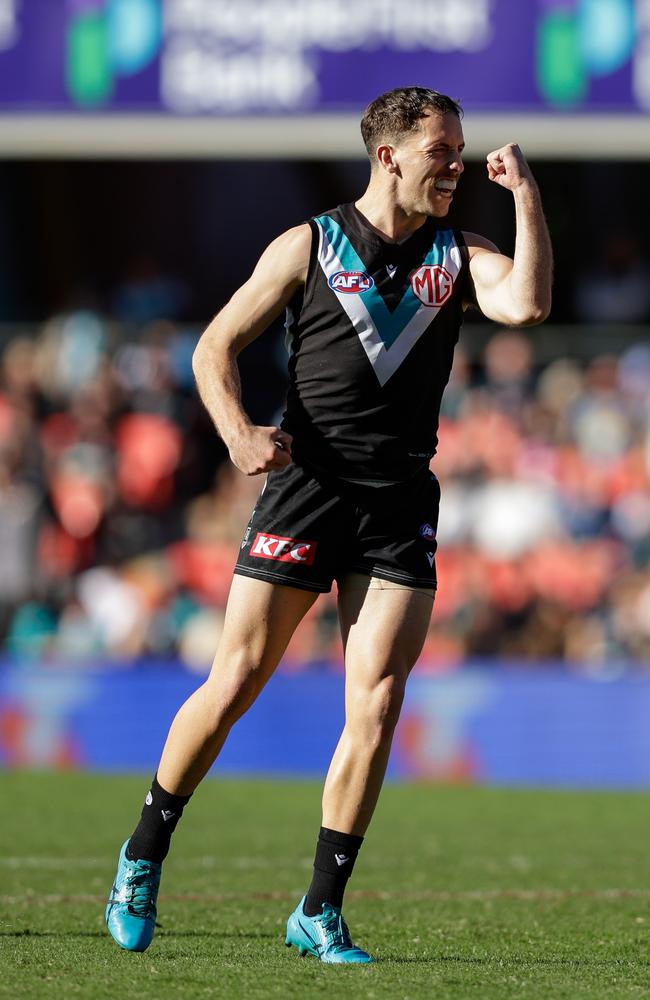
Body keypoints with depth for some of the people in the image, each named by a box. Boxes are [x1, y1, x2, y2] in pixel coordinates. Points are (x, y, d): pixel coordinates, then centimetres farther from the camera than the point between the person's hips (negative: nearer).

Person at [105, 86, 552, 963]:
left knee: (375, 708, -7)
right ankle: (144, 856, 20)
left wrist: (526, 197, -13)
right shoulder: (308, 247, 4)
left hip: (400, 511, 2)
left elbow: (527, 304, -11)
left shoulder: (457, 258, 9)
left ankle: (320, 912, 1)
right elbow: (216, 347, 5)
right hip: (305, 488, -2)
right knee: (235, 685, -1)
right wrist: (240, 433, -12)